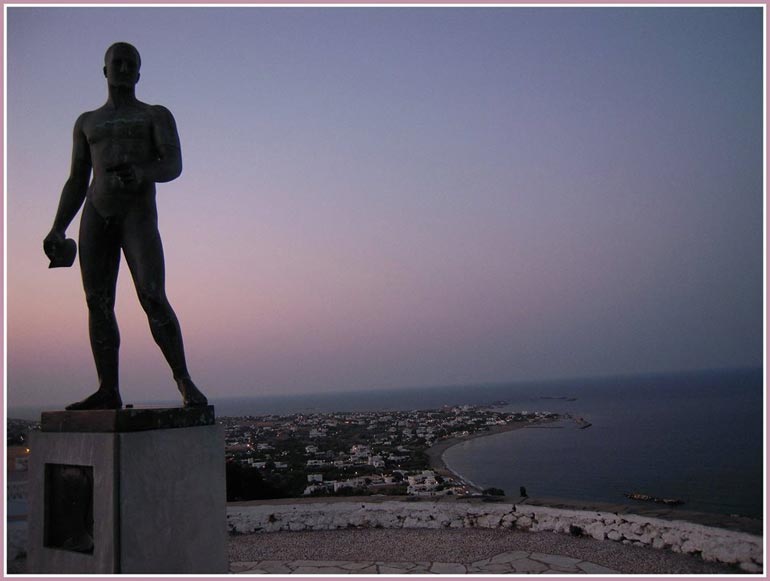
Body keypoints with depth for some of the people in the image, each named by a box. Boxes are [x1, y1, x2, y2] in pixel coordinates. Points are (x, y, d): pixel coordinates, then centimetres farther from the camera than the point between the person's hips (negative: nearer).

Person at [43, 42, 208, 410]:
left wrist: (142, 173, -26)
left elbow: (173, 165, -3)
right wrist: (58, 229, 9)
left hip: (138, 212, -4)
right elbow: (76, 182, 21)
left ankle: (184, 382, -14)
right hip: (96, 214, 4)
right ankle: (108, 391, -3)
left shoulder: (156, 115, 13)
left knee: (153, 298, -18)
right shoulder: (86, 122, 24)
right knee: (97, 302, -4)